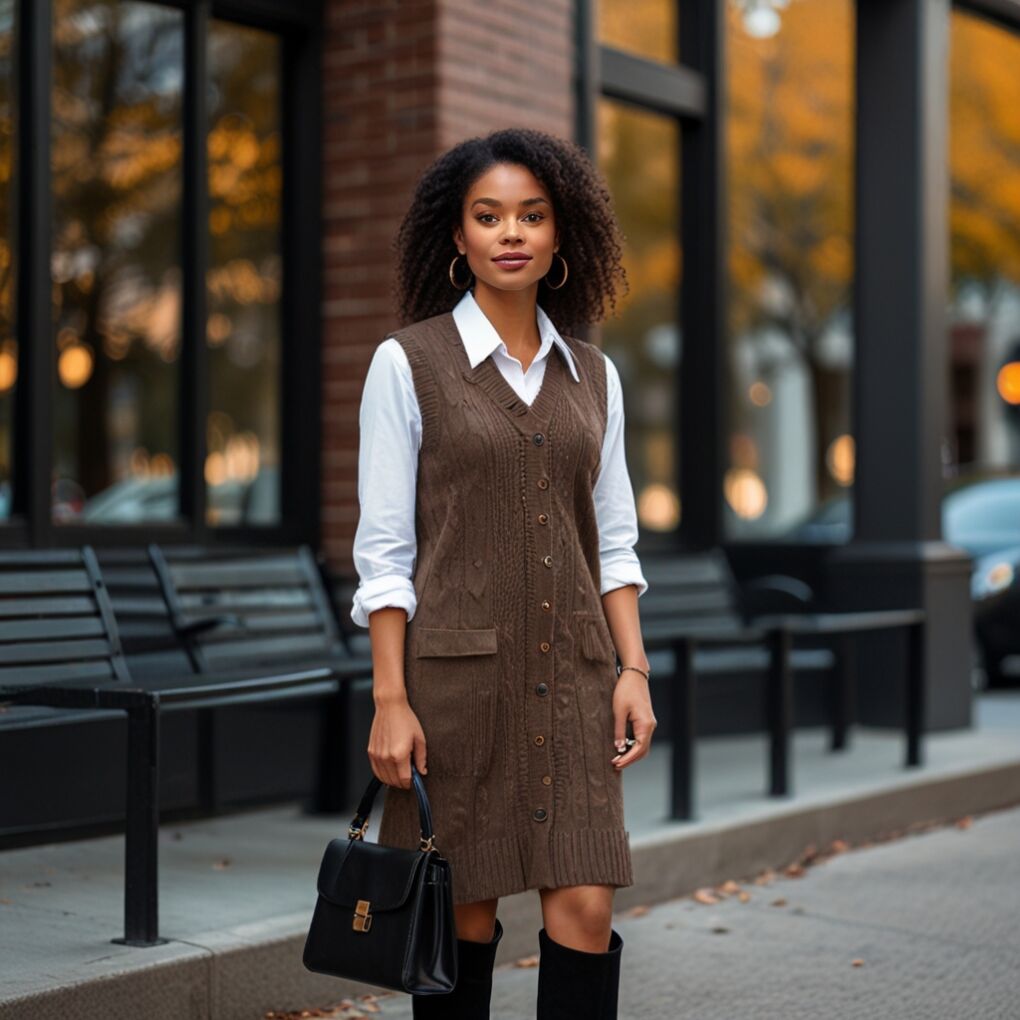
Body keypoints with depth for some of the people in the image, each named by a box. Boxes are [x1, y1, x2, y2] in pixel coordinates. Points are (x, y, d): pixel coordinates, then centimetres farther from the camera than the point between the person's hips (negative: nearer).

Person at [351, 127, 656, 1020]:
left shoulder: (592, 376, 11)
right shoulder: (408, 364, -2)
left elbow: (615, 540, 13)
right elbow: (384, 546, -4)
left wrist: (633, 667, 2)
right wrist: (390, 697, -10)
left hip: (570, 675, 3)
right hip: (457, 669, -3)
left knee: (586, 908, -4)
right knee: (465, 912, 4)